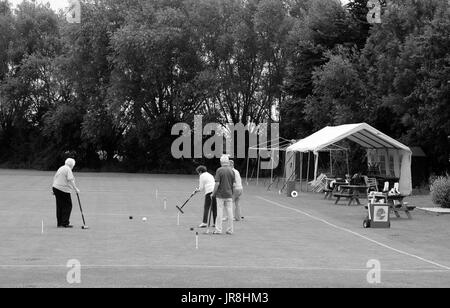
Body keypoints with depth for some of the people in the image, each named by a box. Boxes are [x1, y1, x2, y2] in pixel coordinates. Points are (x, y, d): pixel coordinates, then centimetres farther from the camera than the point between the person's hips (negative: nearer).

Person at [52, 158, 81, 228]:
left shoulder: (60, 168, 18)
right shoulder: (68, 170, -8)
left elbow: (54, 178, 20)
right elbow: (70, 180, -18)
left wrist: (54, 190, 23)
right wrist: (76, 189, -15)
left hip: (56, 188, 9)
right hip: (64, 190, -9)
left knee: (59, 206, 11)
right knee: (68, 206, -3)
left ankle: (60, 223, 12)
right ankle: (65, 223, -6)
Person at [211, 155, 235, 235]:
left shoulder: (219, 170, -9)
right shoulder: (231, 171, 3)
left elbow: (217, 183, -13)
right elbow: (233, 184, 5)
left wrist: (213, 193, -4)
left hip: (220, 194, -3)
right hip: (229, 194, 4)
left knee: (219, 212, 1)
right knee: (230, 212, 5)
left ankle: (218, 229, 3)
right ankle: (230, 230, 8)